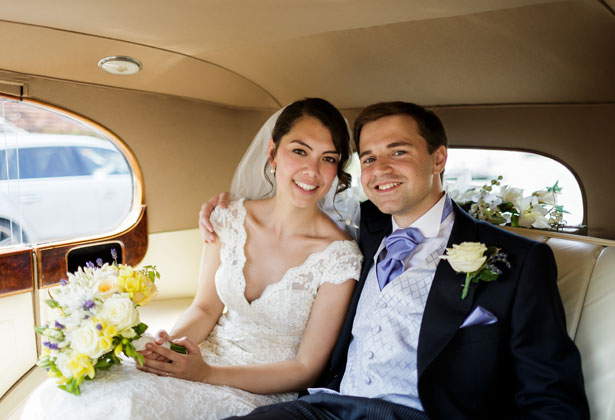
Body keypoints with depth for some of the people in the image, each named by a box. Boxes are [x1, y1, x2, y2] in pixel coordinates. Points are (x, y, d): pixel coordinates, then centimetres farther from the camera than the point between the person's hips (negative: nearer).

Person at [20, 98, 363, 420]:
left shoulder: (339, 254, -16)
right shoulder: (230, 219, -4)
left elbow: (307, 368, -11)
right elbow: (205, 308, 5)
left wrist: (208, 373, -19)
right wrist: (166, 344, -16)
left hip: (260, 392, -3)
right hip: (206, 355, 4)